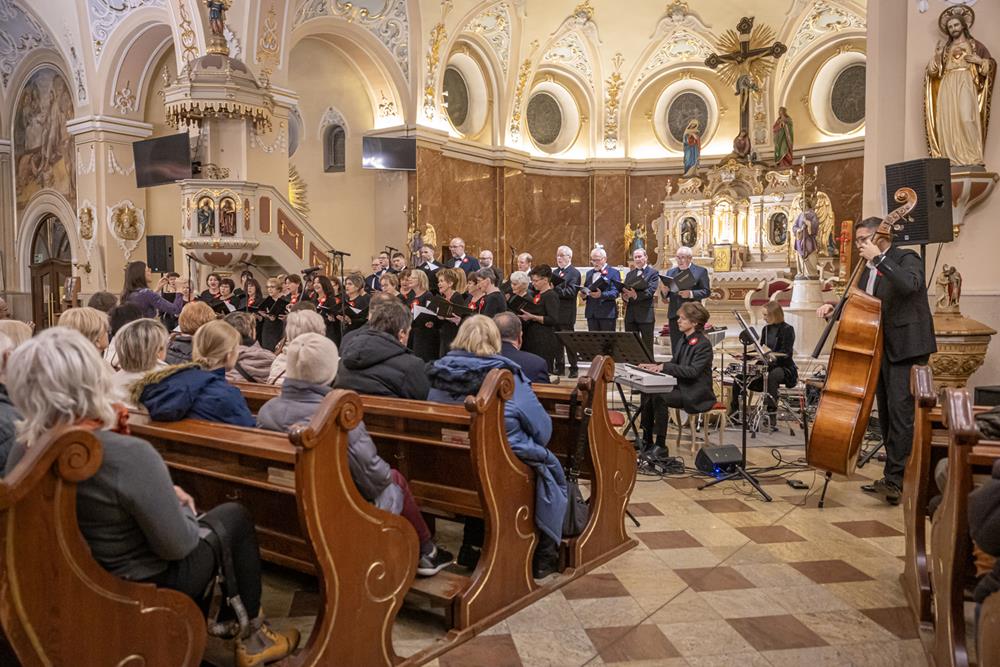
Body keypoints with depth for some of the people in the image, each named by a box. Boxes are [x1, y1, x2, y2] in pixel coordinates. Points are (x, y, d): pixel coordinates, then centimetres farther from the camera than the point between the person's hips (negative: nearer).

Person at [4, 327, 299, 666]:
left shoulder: (21, 452, -12)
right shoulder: (129, 454, -34)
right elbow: (177, 545, -24)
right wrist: (182, 506, -4)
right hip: (144, 588, -7)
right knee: (235, 517, 13)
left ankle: (214, 613, 40)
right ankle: (252, 636, 26)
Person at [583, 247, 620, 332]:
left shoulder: (614, 272, -1)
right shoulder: (589, 273, 20)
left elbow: (615, 292, -11)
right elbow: (585, 288, 22)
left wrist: (601, 295, -28)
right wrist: (584, 294, -2)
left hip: (607, 313, -5)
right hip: (591, 313, 5)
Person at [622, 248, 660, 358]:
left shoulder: (653, 273, 1)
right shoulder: (629, 274, 19)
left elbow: (650, 291, -13)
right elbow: (624, 291, 10)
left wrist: (636, 295, -28)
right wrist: (625, 296, -13)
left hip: (645, 314, -5)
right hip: (630, 314, 5)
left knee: (647, 346, 0)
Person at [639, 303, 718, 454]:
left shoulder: (703, 344, -14)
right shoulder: (685, 341, 13)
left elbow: (693, 371, -24)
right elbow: (675, 364, 18)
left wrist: (665, 367, -27)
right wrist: (657, 366, -1)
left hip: (696, 395, -8)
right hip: (681, 388, 9)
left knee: (659, 397, -27)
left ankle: (661, 446, -18)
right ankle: (647, 441, -2)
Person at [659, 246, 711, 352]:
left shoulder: (701, 271, 2)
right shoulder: (671, 272, 15)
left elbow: (706, 291, -4)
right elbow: (665, 296, 12)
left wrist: (690, 294, -20)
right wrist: (664, 291, -11)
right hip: (674, 315, 5)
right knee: (675, 350, 7)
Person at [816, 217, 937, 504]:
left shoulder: (906, 259, -5)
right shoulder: (869, 271, 16)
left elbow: (910, 285, -27)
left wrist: (878, 258, -23)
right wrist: (835, 308, 2)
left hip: (906, 348, -8)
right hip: (881, 349, 8)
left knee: (900, 411, -13)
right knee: (886, 413, 13)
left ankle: (895, 479, -13)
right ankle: (896, 475, 26)